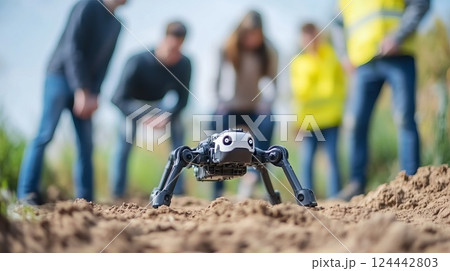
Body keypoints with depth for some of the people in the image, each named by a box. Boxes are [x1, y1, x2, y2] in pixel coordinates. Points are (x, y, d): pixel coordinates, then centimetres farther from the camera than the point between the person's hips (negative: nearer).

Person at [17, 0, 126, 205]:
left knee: (86, 144, 1)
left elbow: (104, 62, 10)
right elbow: (72, 47, -16)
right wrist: (81, 91, -20)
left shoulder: (116, 24, 11)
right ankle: (27, 193, -12)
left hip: (85, 87, 7)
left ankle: (85, 200, 3)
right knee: (45, 135, -13)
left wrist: (94, 95, -4)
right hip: (61, 76, -7)